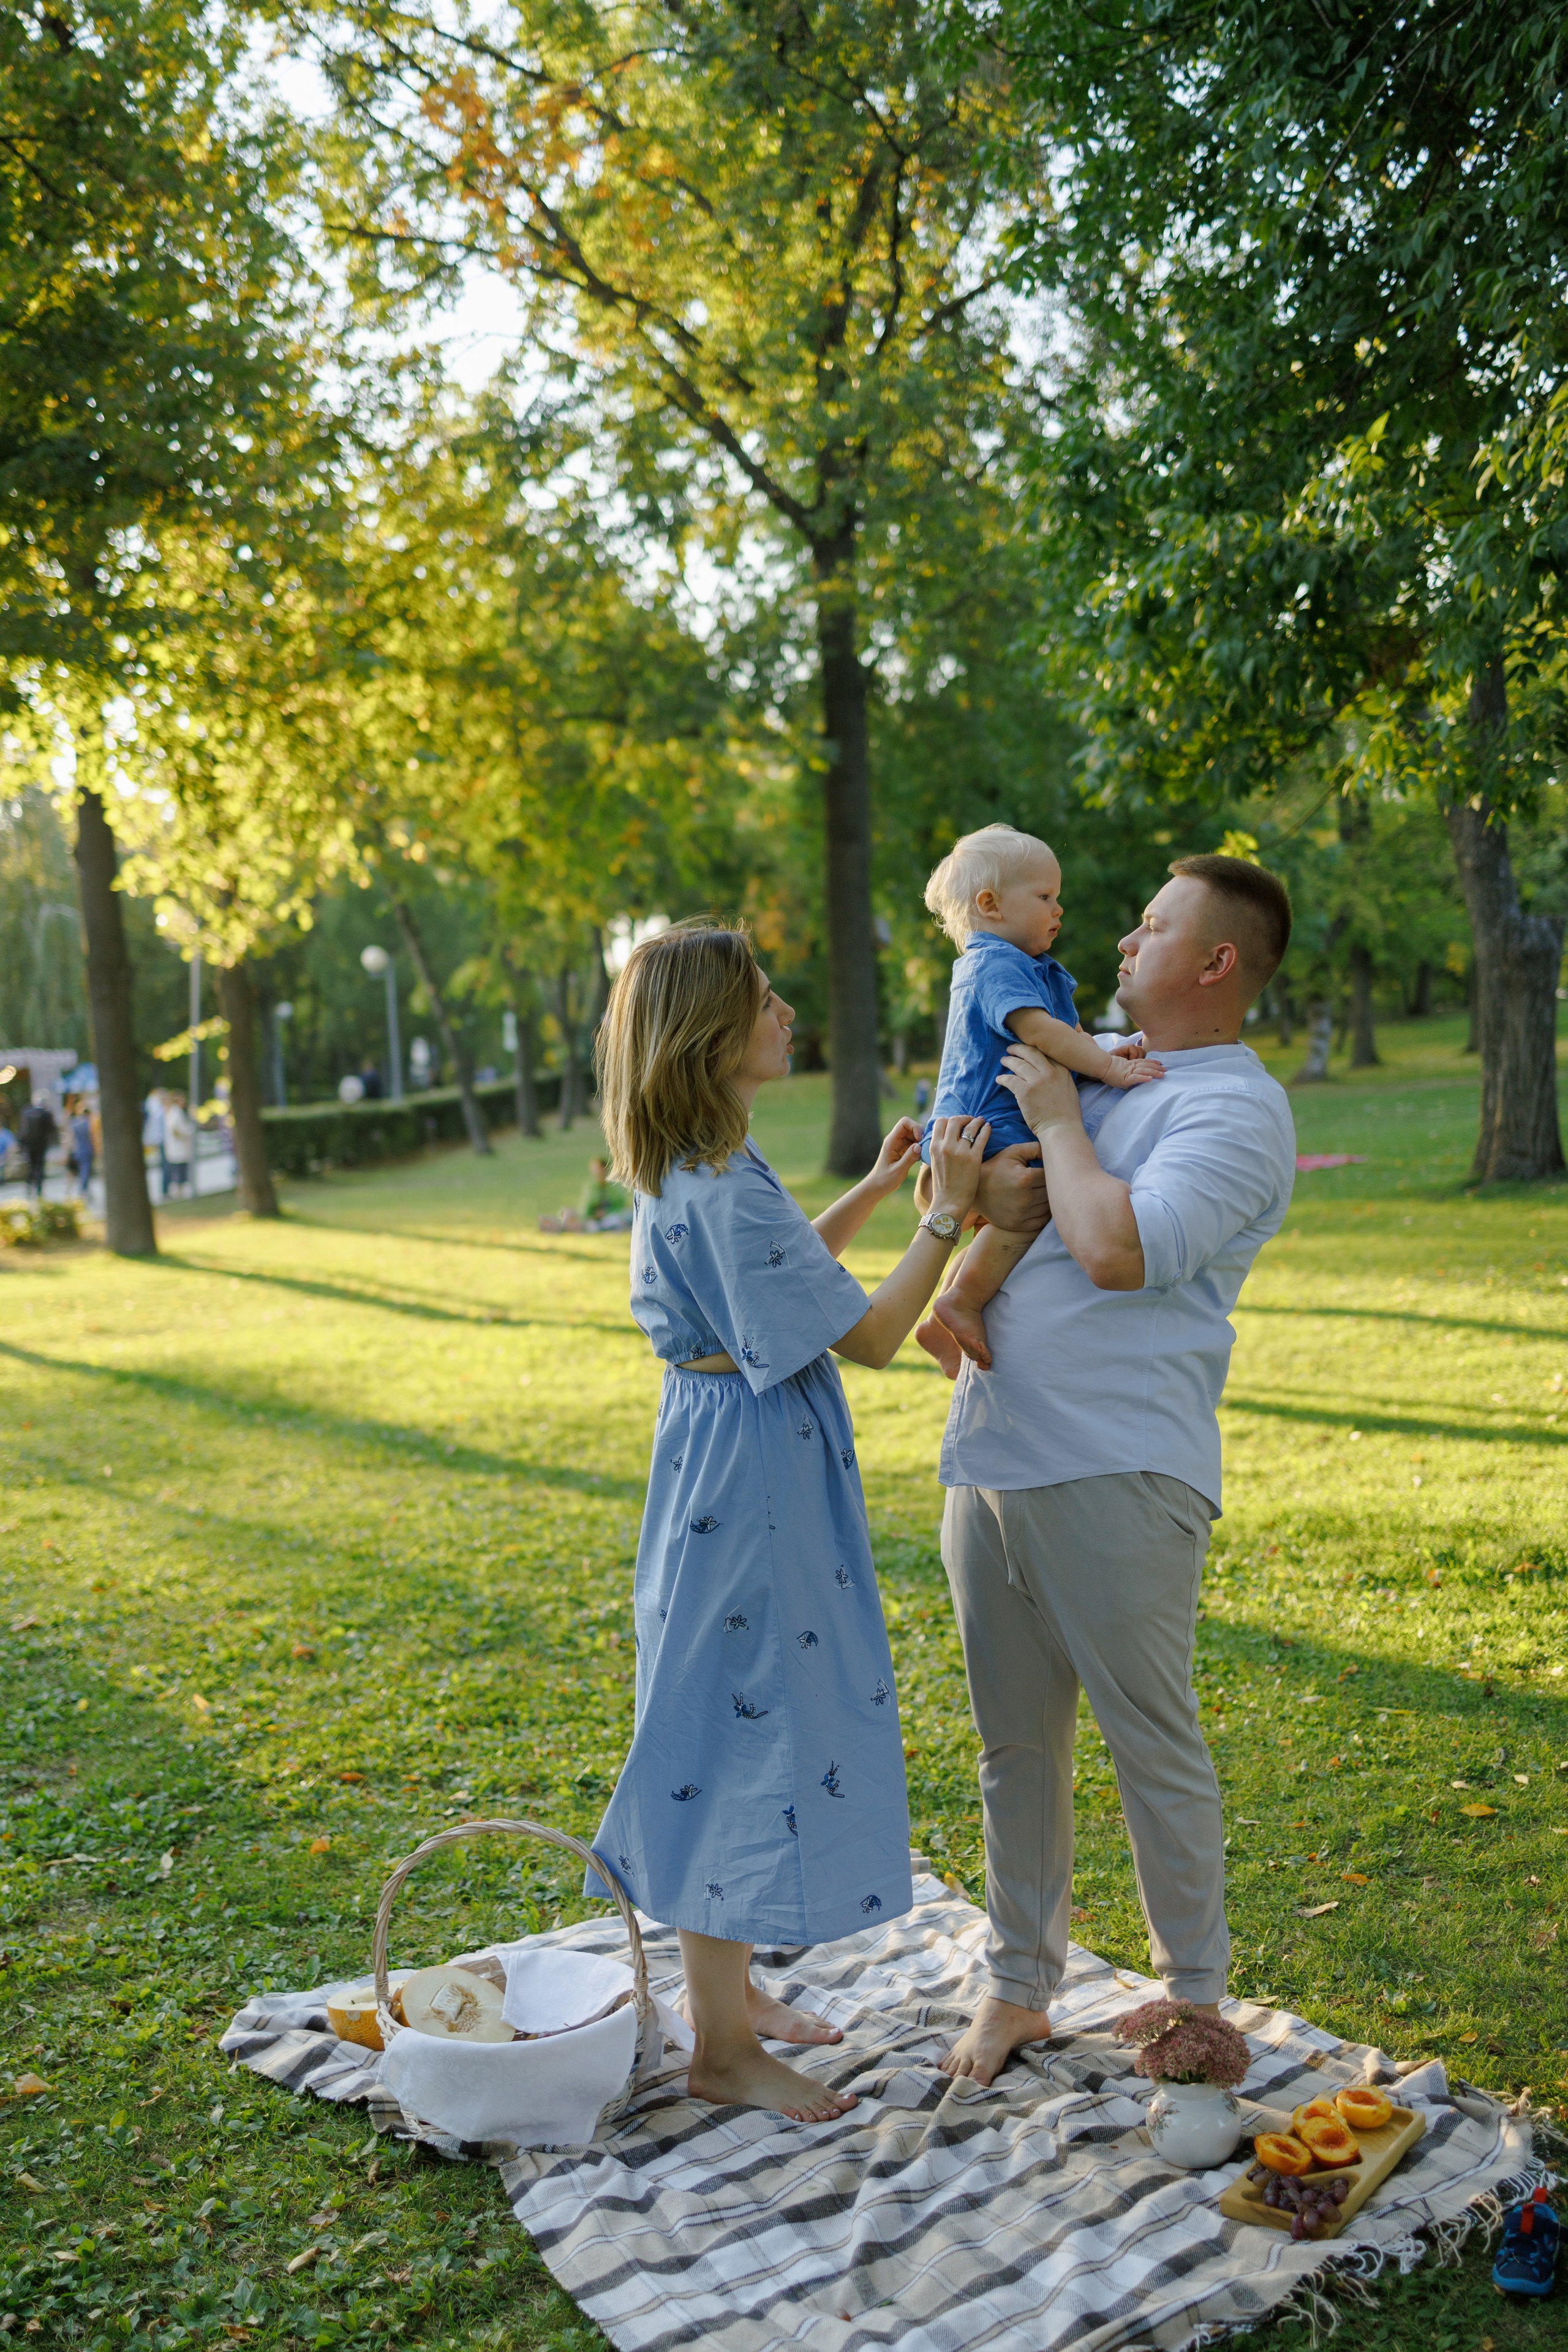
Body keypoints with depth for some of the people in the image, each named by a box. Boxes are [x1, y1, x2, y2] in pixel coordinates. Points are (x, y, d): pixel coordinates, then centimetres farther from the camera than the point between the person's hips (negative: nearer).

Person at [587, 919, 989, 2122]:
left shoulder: (693, 1171, 8)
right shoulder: (725, 1190, -24)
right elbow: (870, 1336, -20)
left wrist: (875, 1188, 20)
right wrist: (946, 1212, -15)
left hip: (727, 1463, 11)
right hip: (756, 1477, -11)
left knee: (739, 1726, 19)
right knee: (744, 1726, 1)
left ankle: (734, 1990, 35)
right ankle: (723, 2049, 16)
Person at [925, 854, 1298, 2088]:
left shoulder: (1239, 1108, -7)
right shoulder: (1102, 1078, 19)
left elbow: (1119, 1252, -22)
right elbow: (978, 1202, 26)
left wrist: (1057, 1122, -8)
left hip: (1116, 1473, -8)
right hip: (990, 1459, 8)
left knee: (1155, 1749, 5)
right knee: (1015, 1744, 15)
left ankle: (1194, 1995, 24)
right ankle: (1021, 1983, 29)